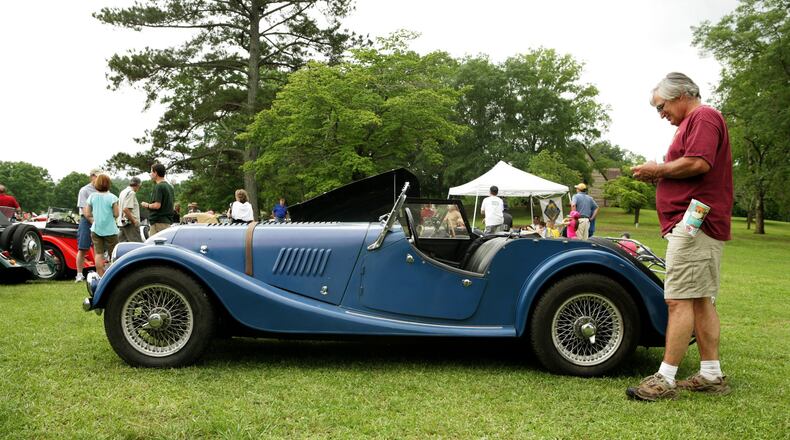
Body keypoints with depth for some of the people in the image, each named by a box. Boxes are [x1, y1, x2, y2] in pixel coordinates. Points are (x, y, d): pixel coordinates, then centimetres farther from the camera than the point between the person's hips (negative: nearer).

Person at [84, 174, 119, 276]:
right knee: (113, 255, 5)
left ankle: (100, 277, 4)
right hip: (110, 230, -3)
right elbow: (116, 214, -10)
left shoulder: (92, 196, 2)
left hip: (96, 230, 4)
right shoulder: (112, 197, -11)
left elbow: (87, 214, 3)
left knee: (98, 254, 5)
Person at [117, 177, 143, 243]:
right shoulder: (131, 193, -12)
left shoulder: (122, 192, 18)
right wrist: (134, 221, -16)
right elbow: (126, 209, -21)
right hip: (130, 224, -10)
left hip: (121, 223, 10)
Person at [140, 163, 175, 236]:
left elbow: (157, 205, -21)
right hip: (168, 221, 9)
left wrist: (147, 205, -2)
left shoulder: (158, 186, -13)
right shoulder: (170, 186, 14)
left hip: (159, 222, -9)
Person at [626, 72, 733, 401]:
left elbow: (699, 163, -22)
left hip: (694, 223, -11)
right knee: (701, 300, 10)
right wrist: (660, 176, 12)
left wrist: (658, 170, -10)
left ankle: (665, 380, -10)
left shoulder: (703, 117, -7)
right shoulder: (693, 122, 25)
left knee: (679, 300, -11)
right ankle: (711, 375, 15)